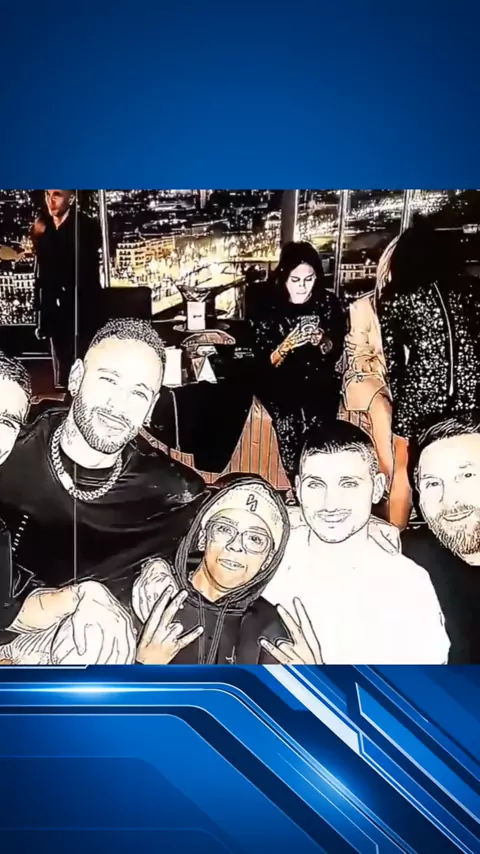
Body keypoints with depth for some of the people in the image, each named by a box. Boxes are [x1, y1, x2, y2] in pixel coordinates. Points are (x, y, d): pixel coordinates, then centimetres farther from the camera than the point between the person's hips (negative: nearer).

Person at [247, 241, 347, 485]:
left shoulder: (328, 303, -1)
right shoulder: (264, 305, -7)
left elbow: (336, 352, 5)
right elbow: (264, 363, -6)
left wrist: (322, 342, -17)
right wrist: (287, 345, -25)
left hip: (318, 380, 1)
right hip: (278, 381, -1)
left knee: (315, 427, -22)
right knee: (290, 425, -23)